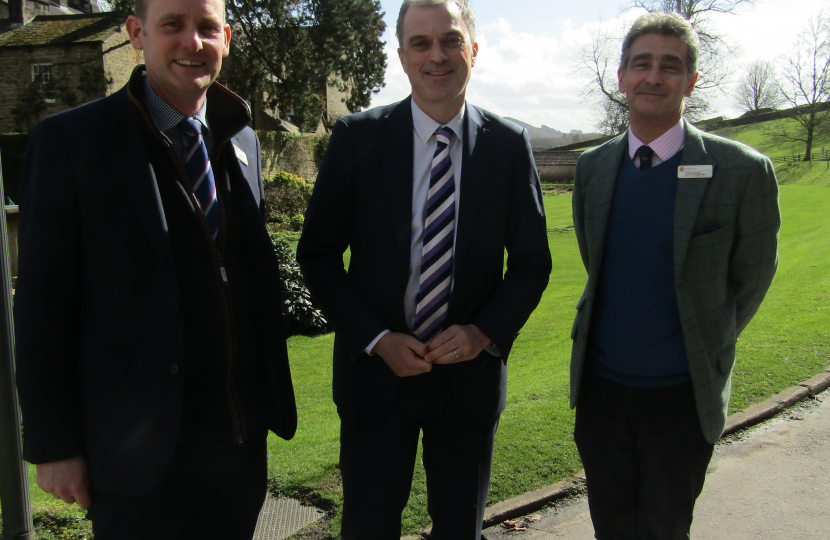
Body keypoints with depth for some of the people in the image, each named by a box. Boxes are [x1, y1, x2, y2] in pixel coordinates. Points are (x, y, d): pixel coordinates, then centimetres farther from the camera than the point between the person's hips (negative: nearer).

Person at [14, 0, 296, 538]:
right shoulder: (71, 141, -9)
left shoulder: (242, 139, 7)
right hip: (142, 449, -5)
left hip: (244, 434, 5)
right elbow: (42, 306, -9)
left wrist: (271, 394, 12)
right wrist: (53, 447, -8)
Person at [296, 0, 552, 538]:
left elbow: (532, 262, 4)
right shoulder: (357, 137, -6)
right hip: (375, 368, -1)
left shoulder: (510, 145, -3)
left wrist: (486, 331, -12)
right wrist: (377, 340, -12)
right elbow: (318, 255, -3)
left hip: (469, 370, 1)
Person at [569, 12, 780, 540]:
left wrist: (705, 353, 7)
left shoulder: (743, 171, -13)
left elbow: (751, 282, -2)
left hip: (681, 394, -3)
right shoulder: (593, 167, 0)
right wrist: (612, 335, 12)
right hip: (601, 383, 4)